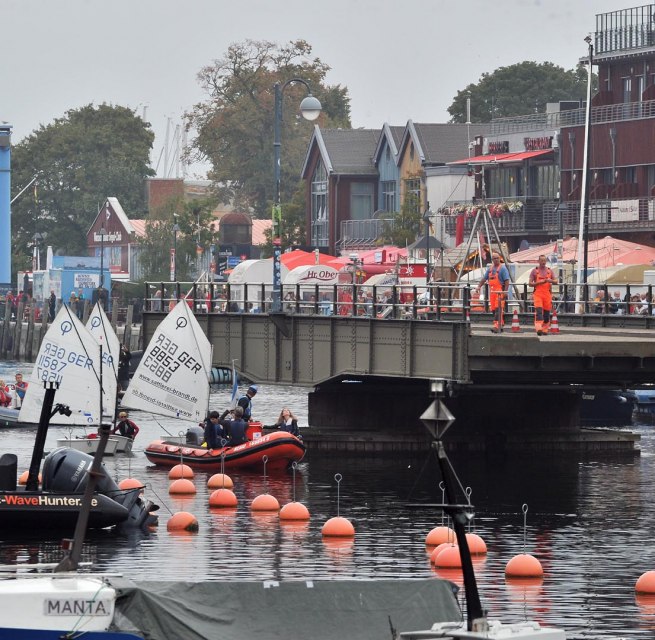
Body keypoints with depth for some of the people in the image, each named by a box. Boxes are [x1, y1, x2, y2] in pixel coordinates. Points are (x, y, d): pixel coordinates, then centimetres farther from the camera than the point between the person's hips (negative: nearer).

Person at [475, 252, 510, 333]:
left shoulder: (502, 268, -4)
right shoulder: (490, 268, 16)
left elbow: (506, 280, -10)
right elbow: (484, 278, 19)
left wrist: (505, 291, -20)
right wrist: (479, 286, 7)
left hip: (500, 291, -7)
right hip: (492, 291, 7)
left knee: (498, 309, -13)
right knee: (493, 309, 8)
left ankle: (496, 326, -18)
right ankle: (501, 324, 19)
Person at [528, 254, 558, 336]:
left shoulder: (549, 271, 12)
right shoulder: (534, 271, 6)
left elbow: (556, 282, 7)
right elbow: (530, 283, 3)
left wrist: (550, 281, -15)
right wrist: (539, 282, -12)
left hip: (547, 294, 3)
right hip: (538, 294, -3)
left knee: (547, 312, 5)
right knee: (539, 311, -18)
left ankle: (545, 329, 16)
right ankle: (538, 329, -28)